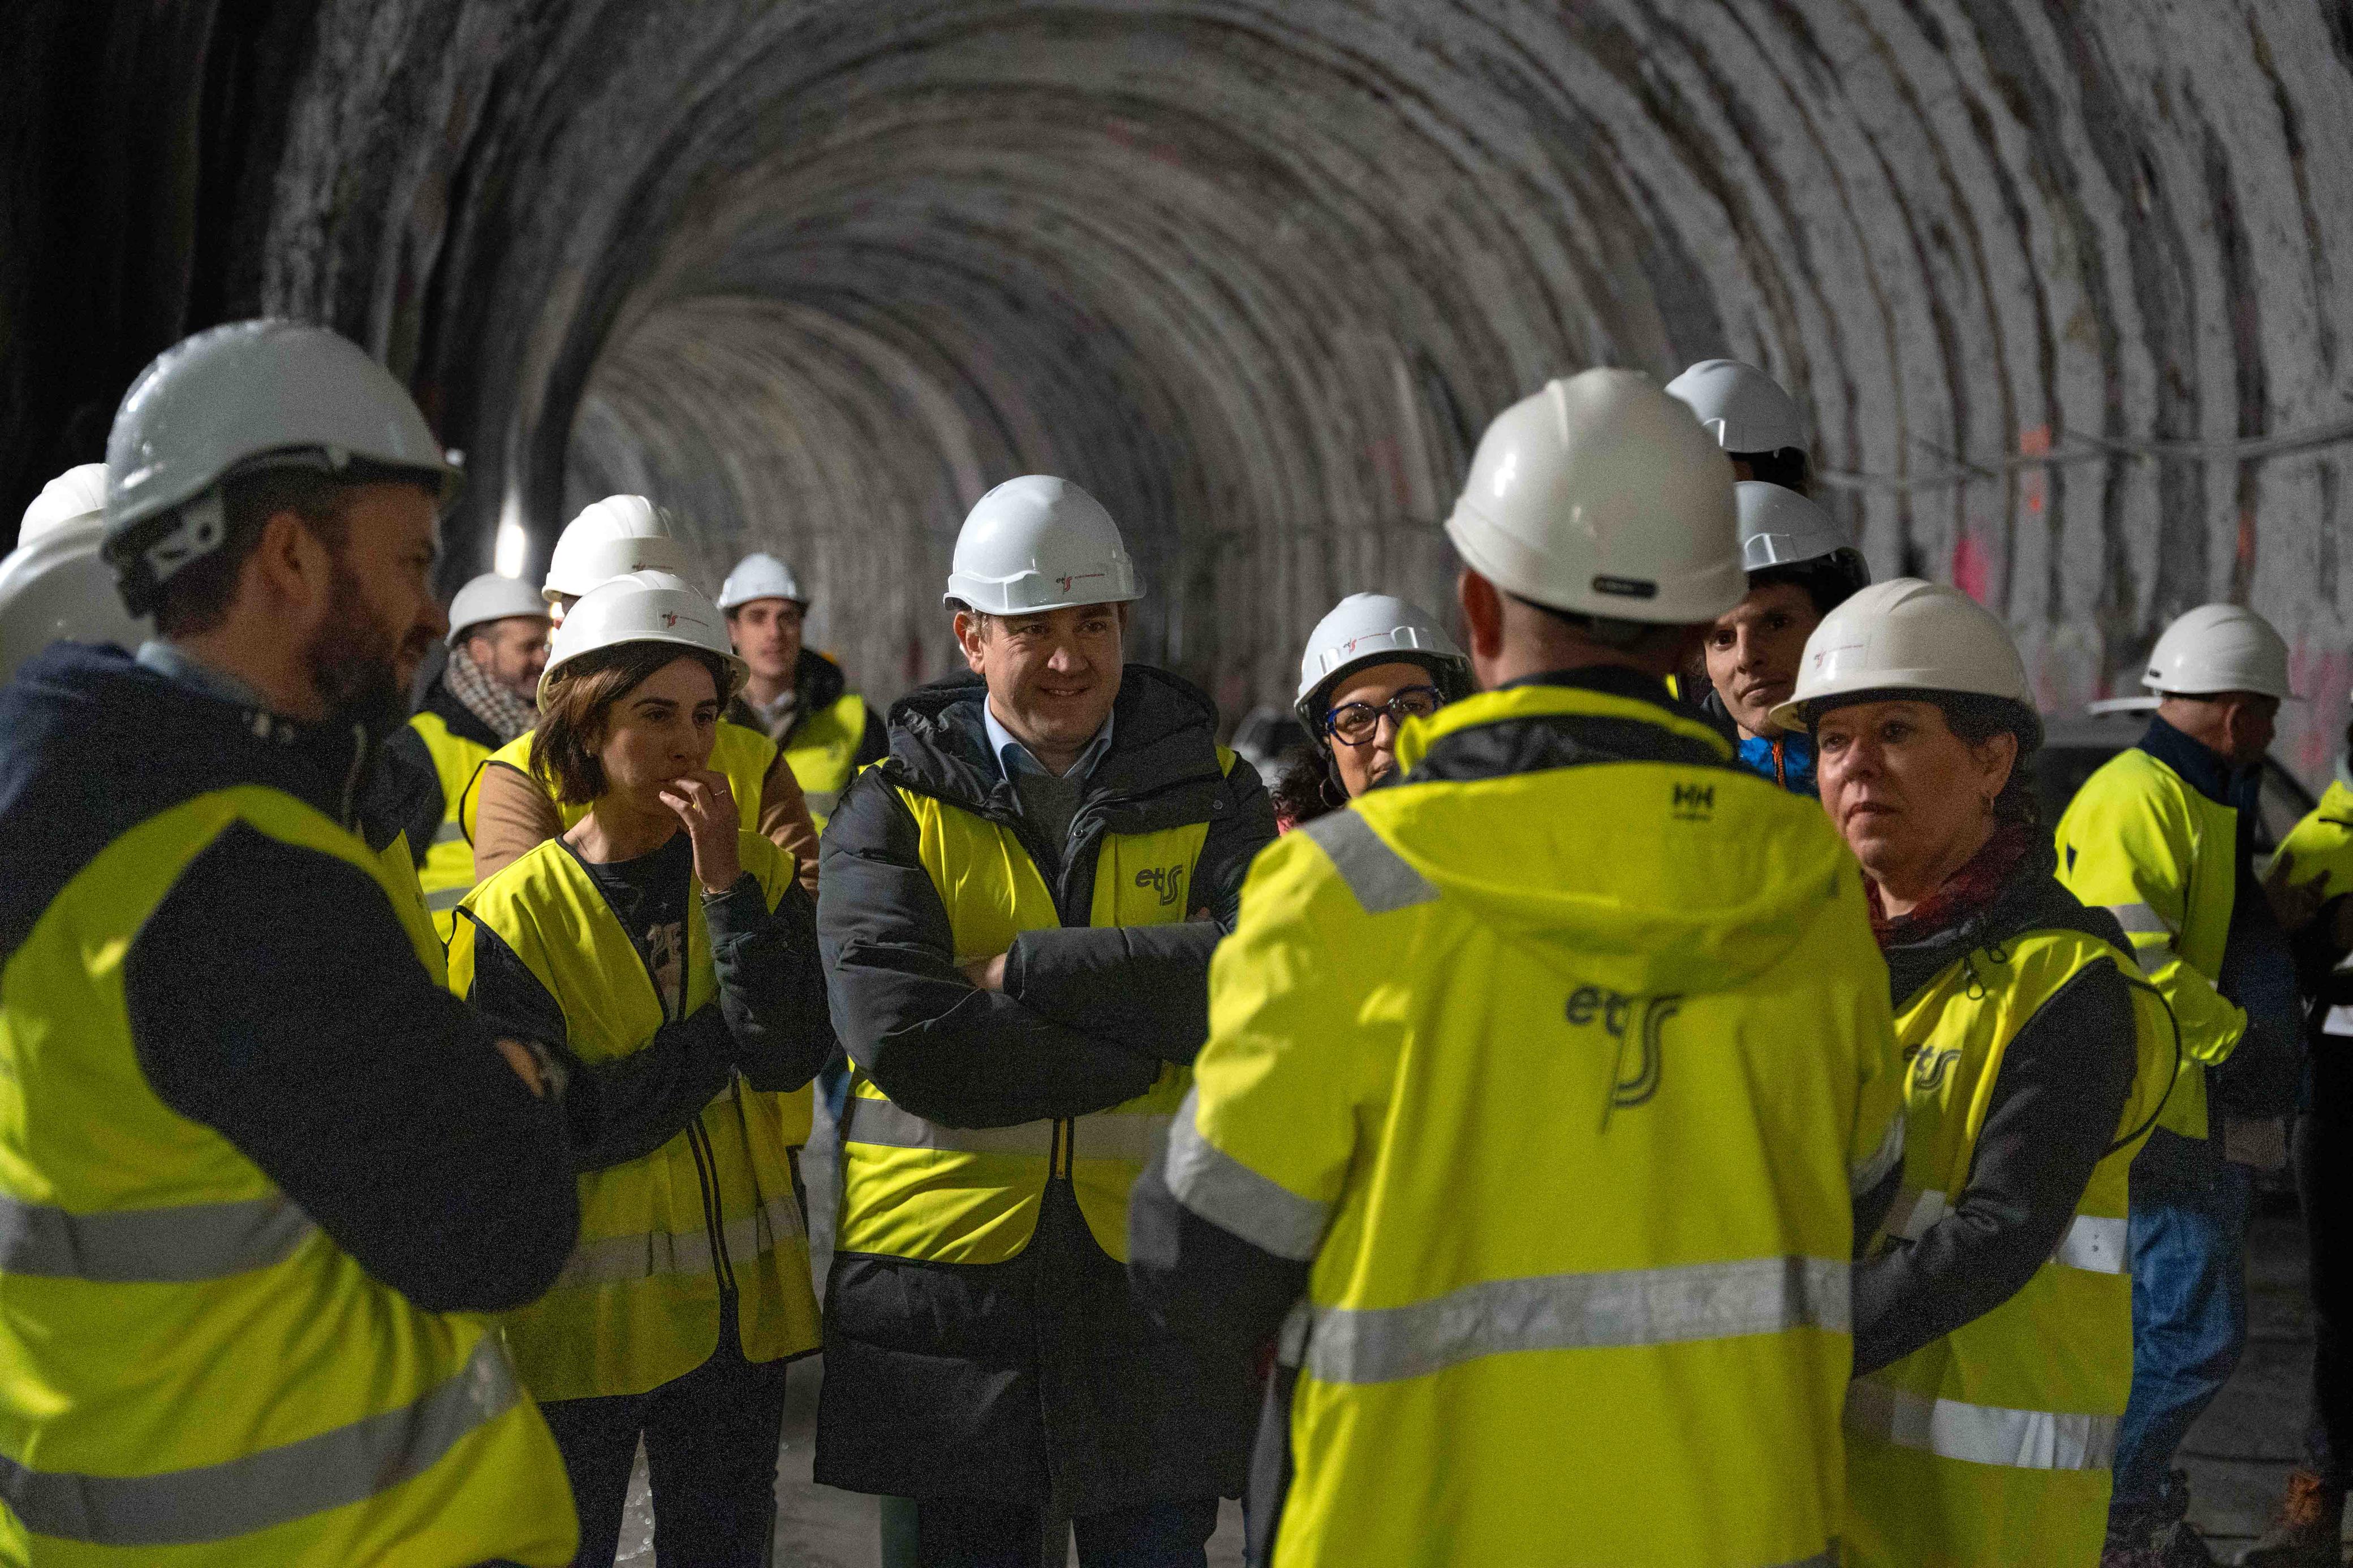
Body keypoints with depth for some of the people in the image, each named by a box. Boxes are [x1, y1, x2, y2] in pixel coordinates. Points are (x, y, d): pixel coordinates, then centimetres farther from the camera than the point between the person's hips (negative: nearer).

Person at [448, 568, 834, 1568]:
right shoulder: (513, 916, -7)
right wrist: (723, 1040, -12)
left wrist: (727, 887, -19)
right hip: (581, 1315, -3)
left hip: (735, 1299, 3)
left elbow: (788, 1057, -13)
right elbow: (554, 1123, -16)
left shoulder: (756, 879, 2)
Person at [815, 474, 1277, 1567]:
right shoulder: (895, 811, 1)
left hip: (1152, 1276, 1)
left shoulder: (1207, 791, 6)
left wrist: (1028, 970, -15)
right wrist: (1147, 1035, -15)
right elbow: (900, 1035, -16)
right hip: (944, 1273, 0)